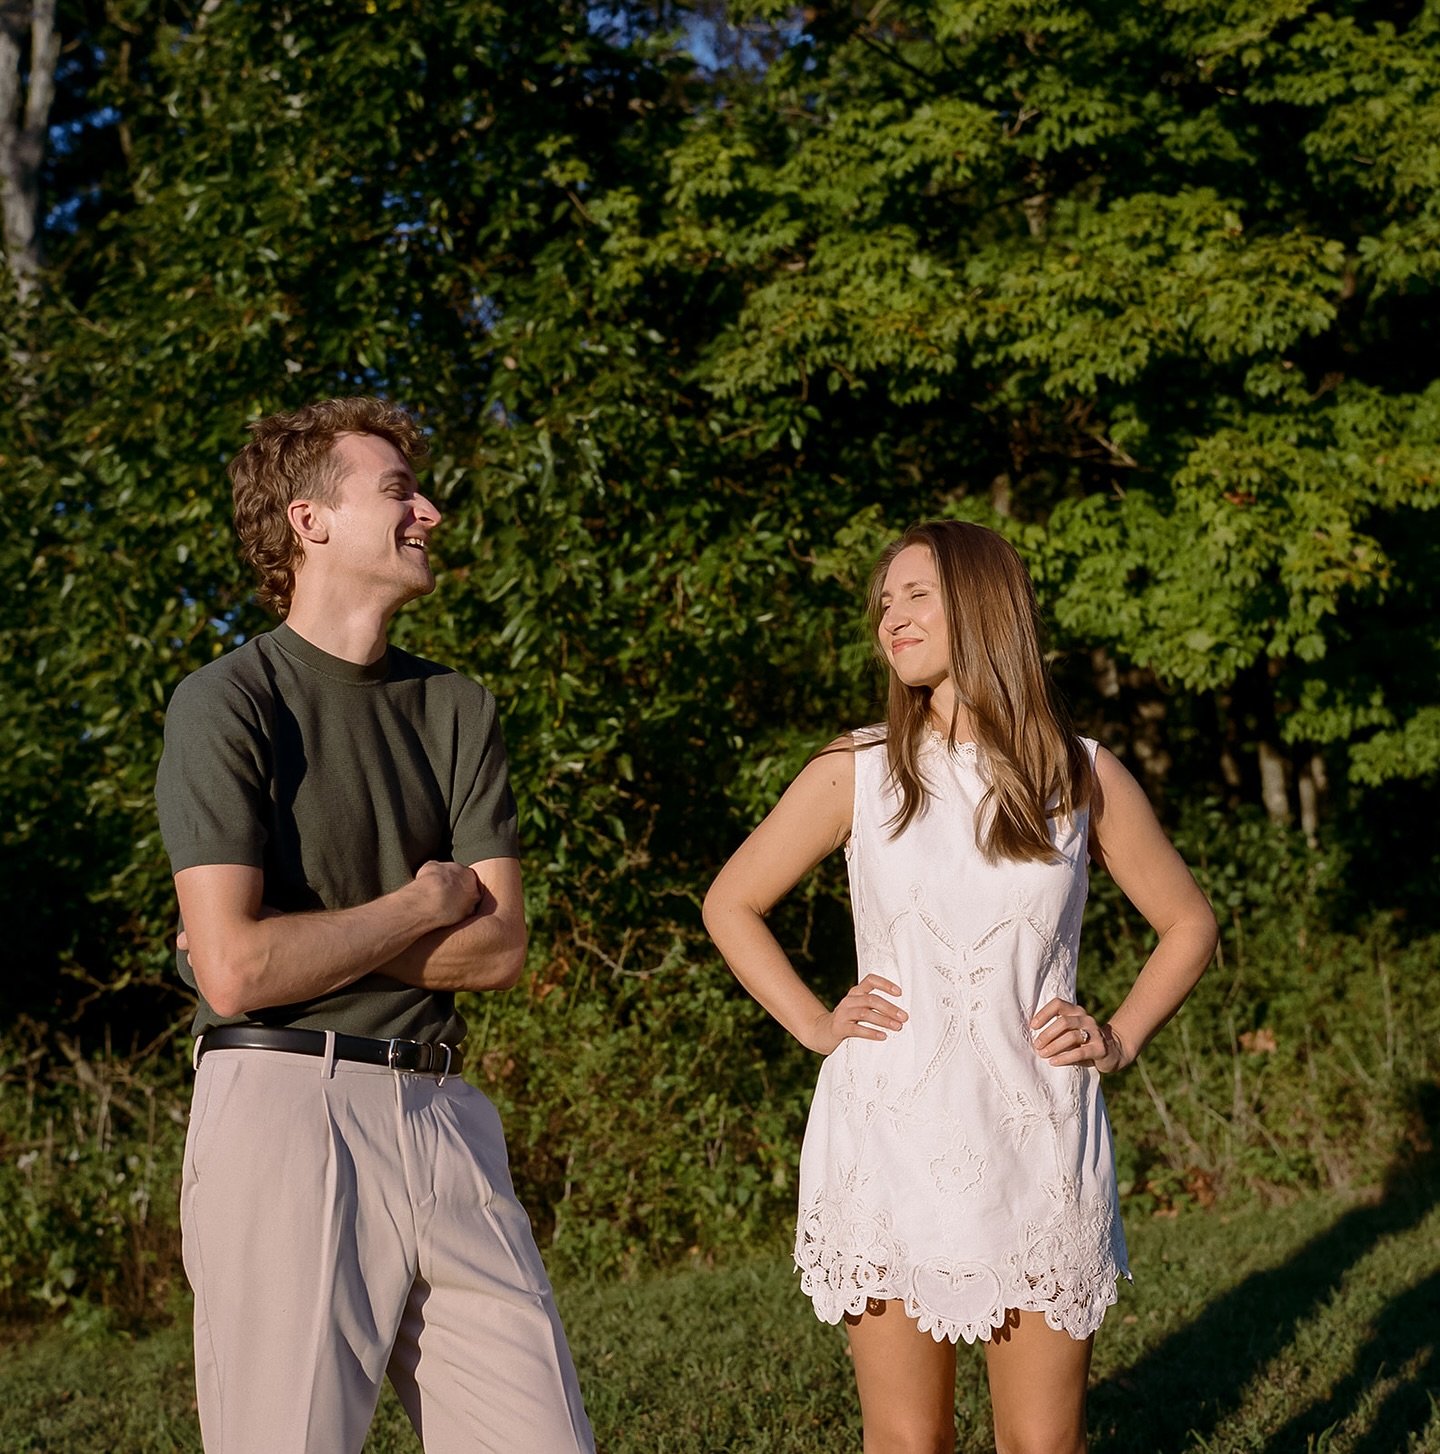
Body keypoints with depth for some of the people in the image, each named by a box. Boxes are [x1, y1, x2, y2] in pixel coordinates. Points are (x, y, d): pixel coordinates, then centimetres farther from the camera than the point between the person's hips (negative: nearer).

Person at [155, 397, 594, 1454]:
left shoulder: (457, 708, 14)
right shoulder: (228, 703, -3)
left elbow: (501, 948, 5)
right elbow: (236, 971, -14)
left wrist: (307, 939, -6)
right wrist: (420, 905, -3)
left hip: (442, 1115, 6)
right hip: (287, 1105, -5)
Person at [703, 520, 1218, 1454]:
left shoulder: (1085, 777, 3)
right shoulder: (854, 773, 2)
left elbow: (1189, 925, 15)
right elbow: (731, 905, 13)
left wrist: (1121, 1041, 3)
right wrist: (813, 1023, 3)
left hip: (1039, 1147, 0)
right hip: (887, 1141, 0)